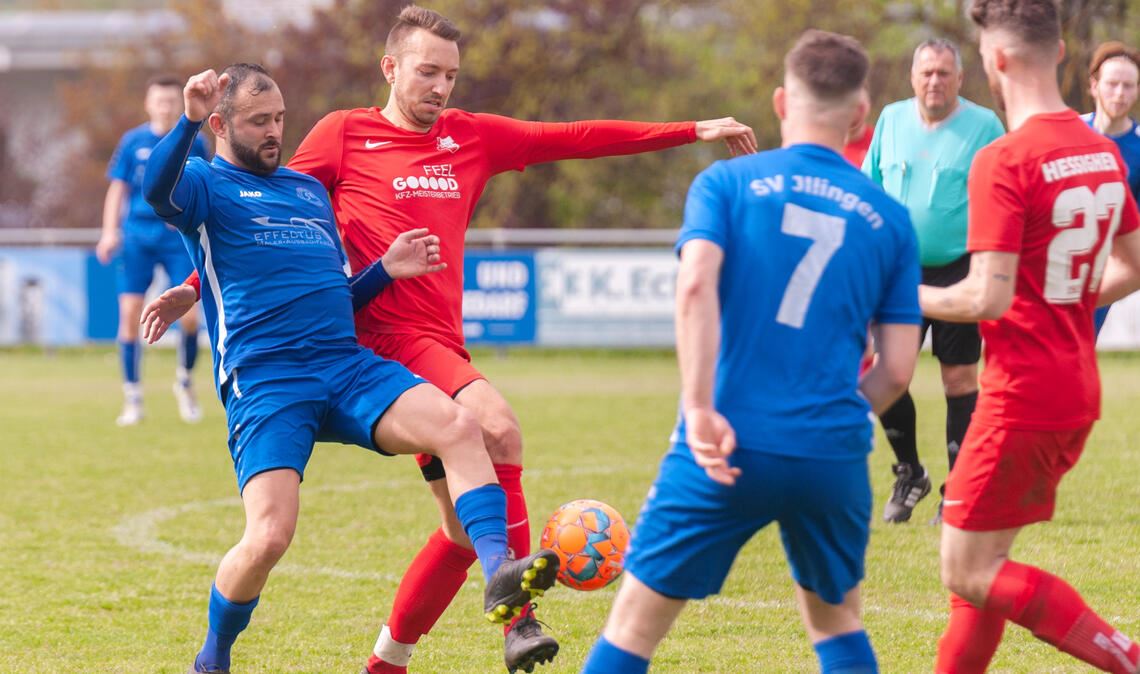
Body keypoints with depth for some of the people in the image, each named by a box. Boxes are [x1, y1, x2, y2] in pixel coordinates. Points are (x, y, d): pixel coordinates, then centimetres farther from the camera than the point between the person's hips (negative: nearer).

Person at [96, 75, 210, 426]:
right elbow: (117, 188, 6)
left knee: (188, 315, -10)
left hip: (179, 237, 0)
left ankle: (184, 381, 17)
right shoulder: (133, 142, 4)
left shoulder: (194, 143, 4)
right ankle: (132, 397, 4)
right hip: (137, 236, 0)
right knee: (130, 312, -6)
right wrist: (110, 232, -4)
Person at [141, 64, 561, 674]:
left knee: (457, 425, -22)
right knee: (269, 537, -19)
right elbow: (157, 192, -19)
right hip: (264, 383, -5)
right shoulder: (206, 185, 7)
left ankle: (499, 574, -32)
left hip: (348, 366, 5)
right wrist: (189, 122, -35)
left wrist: (387, 269, 13)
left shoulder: (309, 189, 27)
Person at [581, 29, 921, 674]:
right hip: (833, 461, 2)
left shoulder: (726, 181, 3)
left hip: (726, 451, -2)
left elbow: (696, 285, -15)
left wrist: (702, 411, -17)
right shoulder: (889, 218, 9)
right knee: (838, 620, 24)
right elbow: (897, 370, 6)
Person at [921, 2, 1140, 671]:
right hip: (1079, 390, 9)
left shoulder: (1004, 162, -18)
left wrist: (911, 297, -5)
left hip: (1023, 396, -9)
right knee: (982, 563, 16)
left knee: (971, 574, -3)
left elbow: (988, 299, -22)